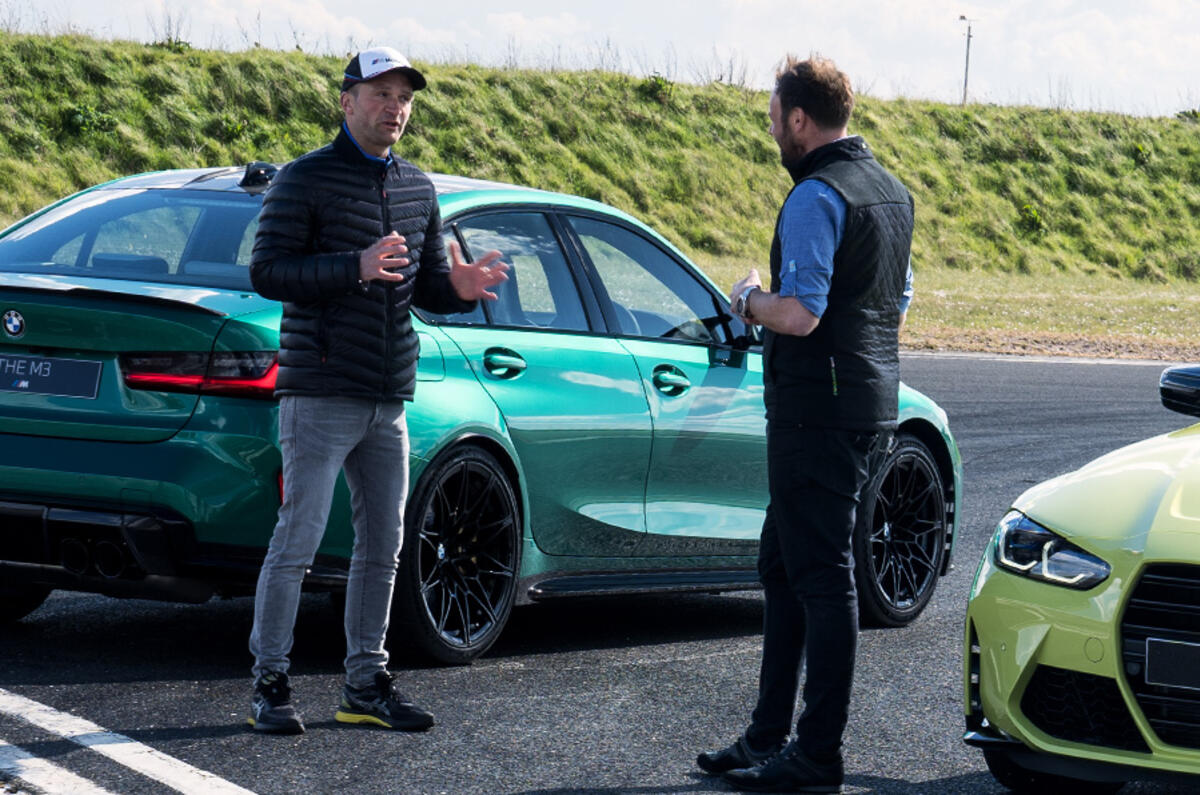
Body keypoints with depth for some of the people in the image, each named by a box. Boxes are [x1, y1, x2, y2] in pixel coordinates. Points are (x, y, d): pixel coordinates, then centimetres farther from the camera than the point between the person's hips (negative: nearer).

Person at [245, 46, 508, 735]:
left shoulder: (418, 189, 15)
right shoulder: (306, 180, -4)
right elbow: (267, 271, -12)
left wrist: (458, 287, -6)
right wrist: (354, 269, -24)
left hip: (388, 400, 7)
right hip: (320, 395, -6)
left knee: (383, 545, 8)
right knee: (299, 540, -6)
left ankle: (367, 683, 17)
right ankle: (270, 683, 2)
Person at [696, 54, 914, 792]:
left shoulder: (816, 197, -16)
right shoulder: (892, 191, 15)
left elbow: (798, 314, -24)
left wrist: (750, 298, -4)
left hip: (817, 414, -10)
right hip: (874, 405, 10)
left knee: (822, 578, -6)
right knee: (783, 566, 16)